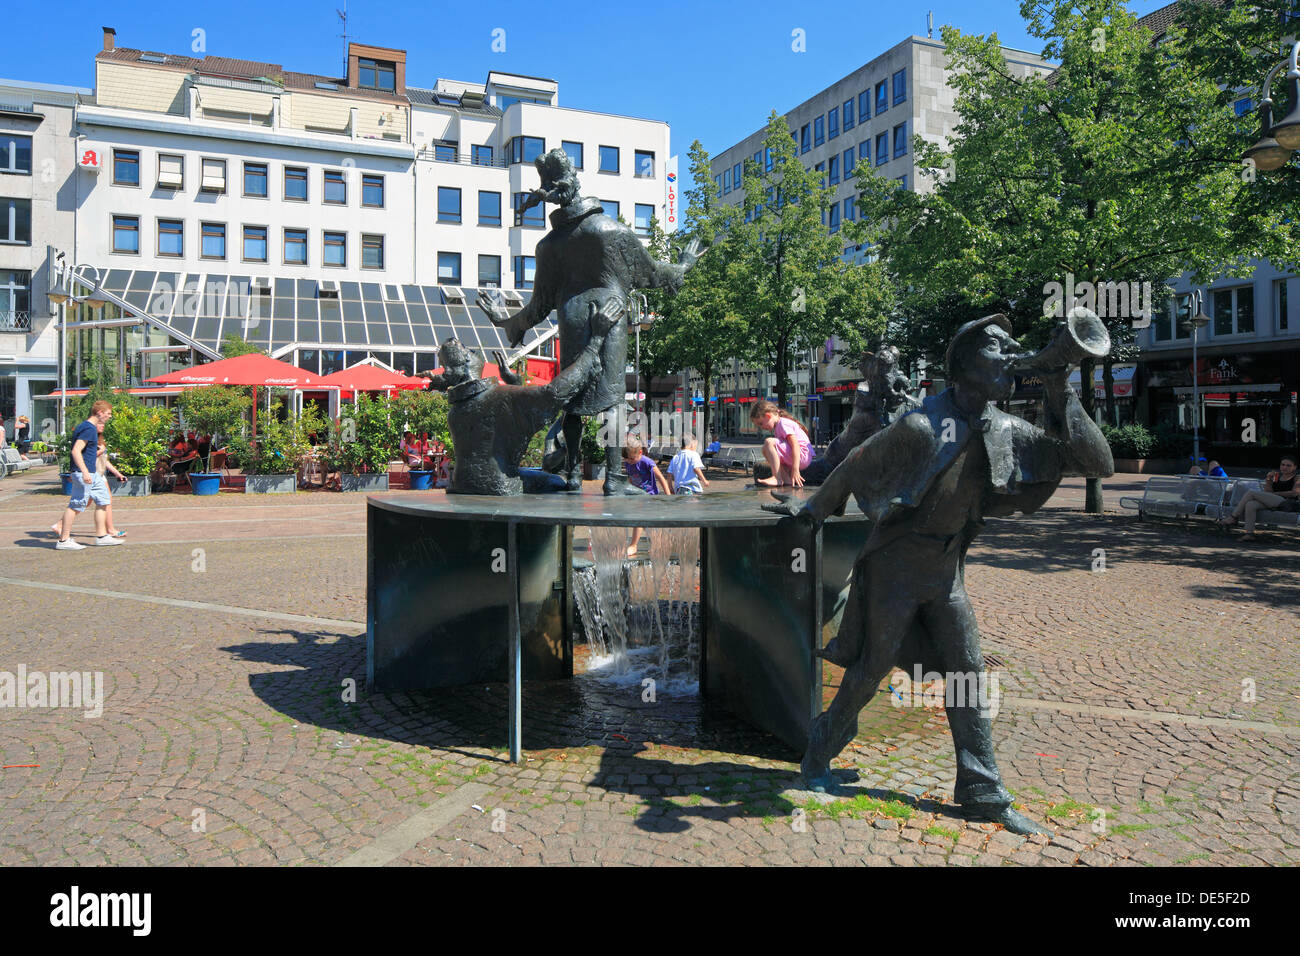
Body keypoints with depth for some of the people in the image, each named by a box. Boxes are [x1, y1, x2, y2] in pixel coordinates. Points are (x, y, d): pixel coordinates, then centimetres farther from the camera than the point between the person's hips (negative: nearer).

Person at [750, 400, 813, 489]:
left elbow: (795, 445, -22)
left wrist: (795, 470, -30)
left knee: (769, 442, -22)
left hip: (802, 455, -11)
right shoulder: (777, 427, 21)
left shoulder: (783, 423, -10)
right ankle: (786, 479, -4)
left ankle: (777, 479, -25)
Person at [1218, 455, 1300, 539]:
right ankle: (1249, 533, -35)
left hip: (1285, 502, -6)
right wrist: (1268, 480, 1)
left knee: (1251, 493, -19)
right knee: (1250, 505, -27)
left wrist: (1275, 493, -6)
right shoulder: (1277, 476, 25)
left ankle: (1233, 518, -15)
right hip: (1269, 504, 6)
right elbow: (1268, 491, 17)